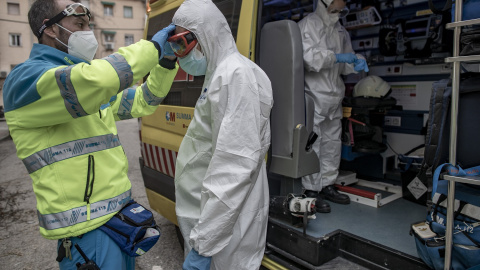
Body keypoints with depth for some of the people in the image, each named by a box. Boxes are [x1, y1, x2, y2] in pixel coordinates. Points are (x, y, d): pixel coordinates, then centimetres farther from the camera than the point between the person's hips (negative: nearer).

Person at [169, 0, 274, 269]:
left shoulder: (236, 73, -19)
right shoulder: (220, 72, 13)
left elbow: (236, 167, -27)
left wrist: (202, 243, -23)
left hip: (226, 215, -9)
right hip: (210, 208, 9)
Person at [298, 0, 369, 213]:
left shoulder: (340, 31, 19)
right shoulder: (307, 25, -4)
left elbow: (345, 65, 22)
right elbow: (307, 56, -19)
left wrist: (357, 62, 1)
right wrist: (336, 57, -20)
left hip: (334, 98, 8)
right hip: (314, 96, -8)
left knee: (333, 144, 13)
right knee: (312, 145, -4)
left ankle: (327, 186, 26)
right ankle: (312, 191, 6)